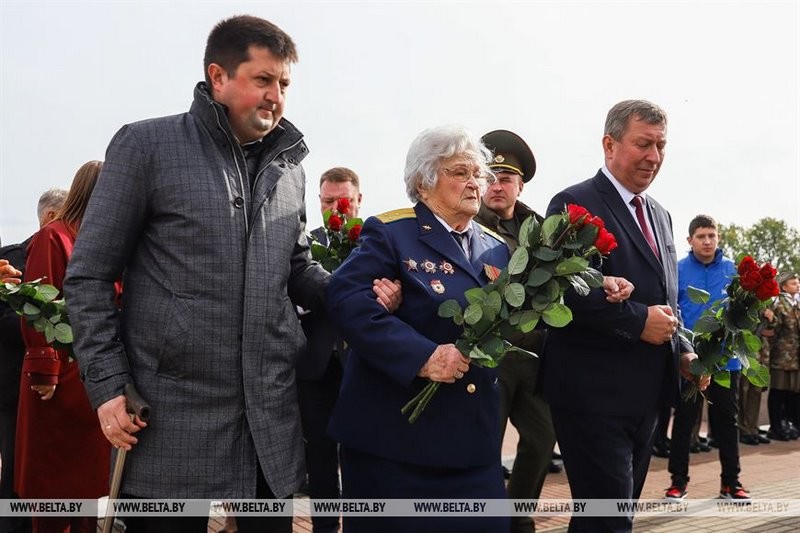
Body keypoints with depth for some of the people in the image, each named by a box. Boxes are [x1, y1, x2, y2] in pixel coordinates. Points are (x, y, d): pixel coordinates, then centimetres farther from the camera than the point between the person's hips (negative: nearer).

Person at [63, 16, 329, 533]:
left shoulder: (289, 165, 10)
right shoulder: (147, 146, -5)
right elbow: (89, 275, -4)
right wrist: (107, 384, -10)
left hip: (271, 413, 5)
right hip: (173, 411, -4)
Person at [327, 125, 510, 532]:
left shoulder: (496, 248, 14)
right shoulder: (390, 233, -6)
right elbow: (346, 299, -20)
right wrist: (422, 356, -26)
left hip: (472, 438, 6)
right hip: (393, 431, -5)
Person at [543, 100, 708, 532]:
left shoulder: (660, 216, 17)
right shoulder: (575, 204, -10)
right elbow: (563, 292, -21)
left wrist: (681, 351, 6)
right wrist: (637, 321, -20)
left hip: (646, 393, 8)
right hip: (595, 393, -8)